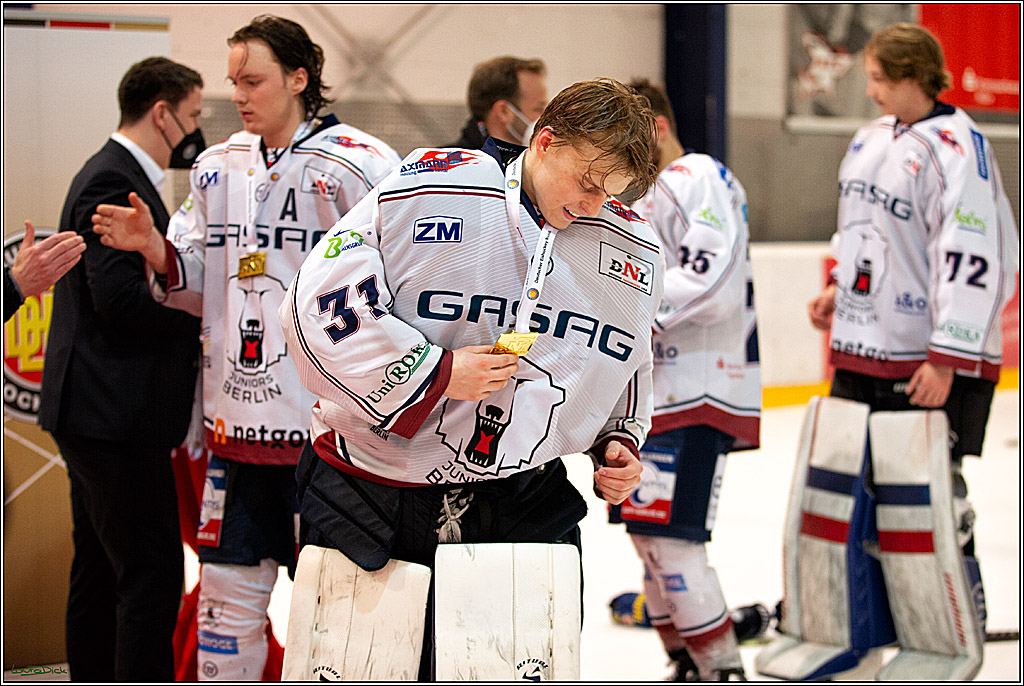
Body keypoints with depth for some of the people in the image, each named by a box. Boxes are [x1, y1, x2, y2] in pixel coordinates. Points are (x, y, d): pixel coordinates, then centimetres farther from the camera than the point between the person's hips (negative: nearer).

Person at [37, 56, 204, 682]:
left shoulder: (114, 174, 18)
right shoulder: (115, 182, -15)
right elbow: (120, 296, -24)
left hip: (94, 413, 11)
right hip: (117, 418, -11)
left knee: (100, 571, 16)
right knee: (153, 575, -8)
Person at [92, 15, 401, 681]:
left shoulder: (361, 164, -7)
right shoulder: (219, 167, 12)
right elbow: (196, 287, 16)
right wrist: (156, 250, -4)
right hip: (239, 420, 5)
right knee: (229, 584, 11)